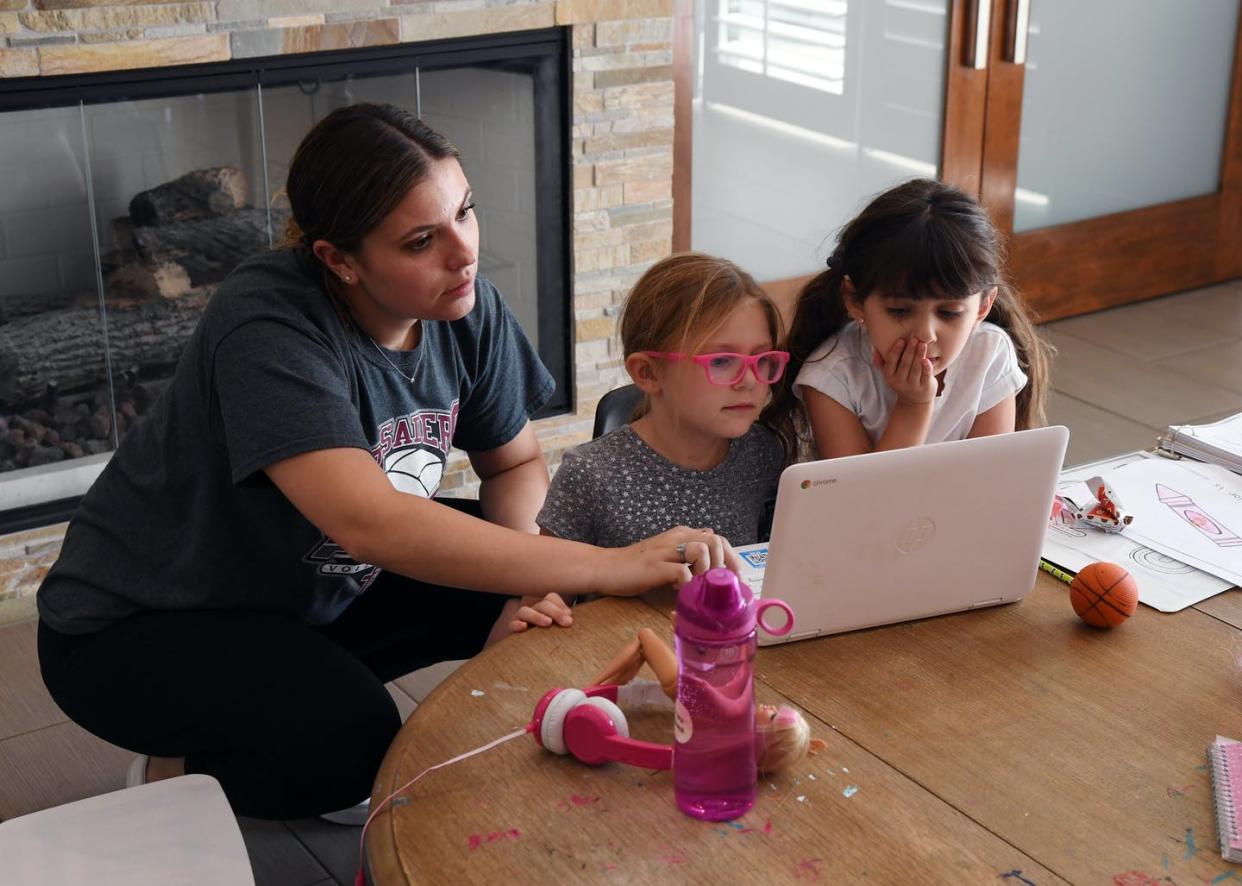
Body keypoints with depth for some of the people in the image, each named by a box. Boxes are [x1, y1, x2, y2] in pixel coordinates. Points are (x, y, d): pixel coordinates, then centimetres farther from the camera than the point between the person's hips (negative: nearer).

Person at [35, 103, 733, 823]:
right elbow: (368, 522, -45)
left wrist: (523, 576, -22)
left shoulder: (466, 307, -11)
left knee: (539, 599, -8)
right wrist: (608, 567, -47)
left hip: (313, 597, 7)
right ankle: (180, 774, 1)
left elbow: (516, 465, 1)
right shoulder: (270, 328, -33)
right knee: (354, 739, -32)